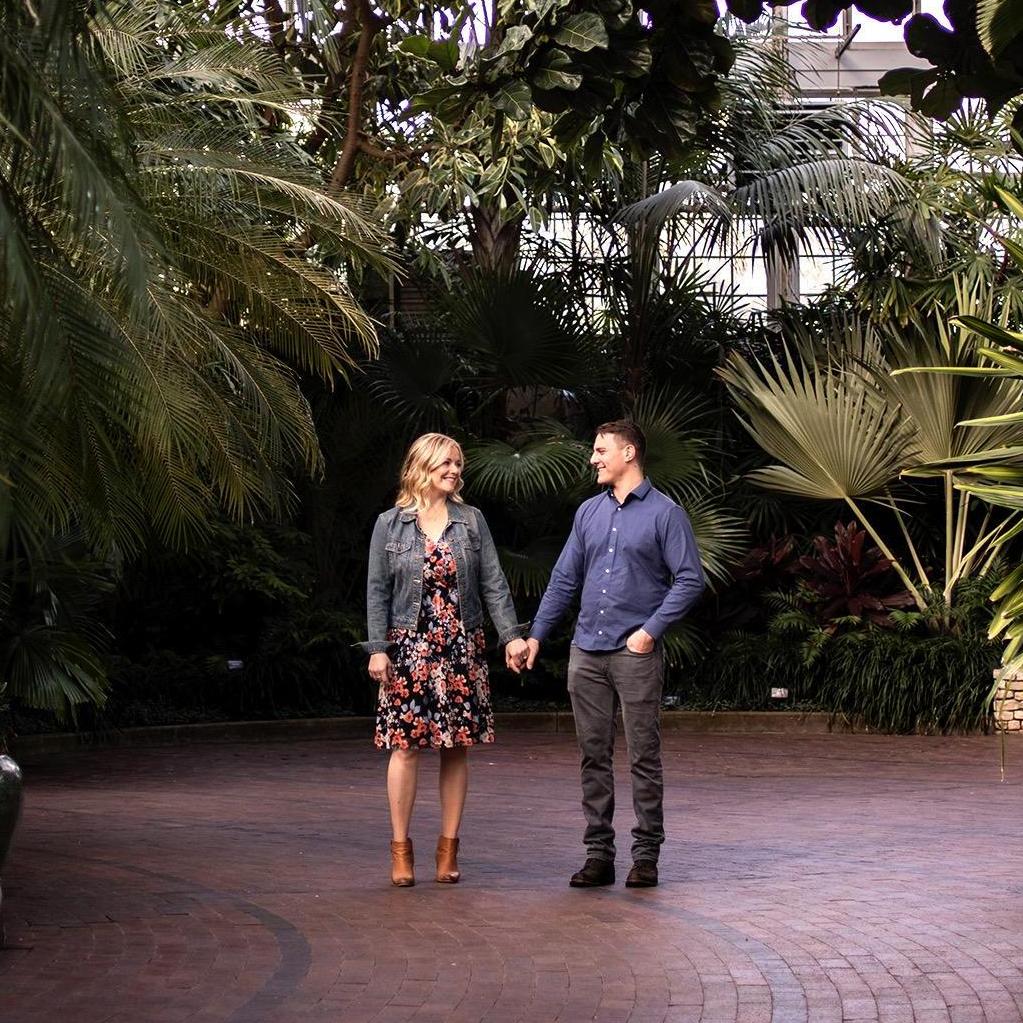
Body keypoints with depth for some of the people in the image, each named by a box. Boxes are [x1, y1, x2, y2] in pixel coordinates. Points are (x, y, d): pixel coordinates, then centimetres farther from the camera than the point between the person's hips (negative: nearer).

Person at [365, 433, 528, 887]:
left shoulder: (471, 521, 7)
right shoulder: (390, 525, 3)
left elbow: (494, 584, 5)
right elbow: (377, 591, 2)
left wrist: (512, 635, -5)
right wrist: (377, 648, -6)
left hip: (462, 649, 2)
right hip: (409, 648, -2)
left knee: (457, 747, 3)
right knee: (406, 745, -3)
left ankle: (448, 848, 11)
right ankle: (401, 848, 5)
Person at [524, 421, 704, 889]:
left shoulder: (664, 513, -2)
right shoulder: (589, 513, 14)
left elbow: (690, 579, -6)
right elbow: (564, 580, 17)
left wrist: (651, 629, -13)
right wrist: (535, 635, 11)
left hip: (636, 653, -5)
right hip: (586, 653, 5)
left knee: (644, 757, -1)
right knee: (594, 756, 6)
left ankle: (646, 854, 5)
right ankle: (598, 853, 11)